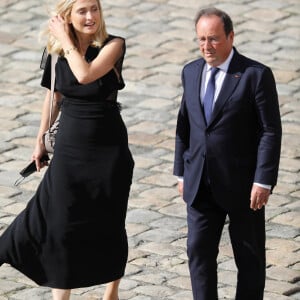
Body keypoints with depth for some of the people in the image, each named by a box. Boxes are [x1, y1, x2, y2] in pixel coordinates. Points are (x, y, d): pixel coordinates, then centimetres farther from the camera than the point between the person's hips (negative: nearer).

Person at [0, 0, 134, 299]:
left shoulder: (113, 45, -12)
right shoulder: (55, 52, -1)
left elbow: (85, 74, -28)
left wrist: (66, 41, -17)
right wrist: (41, 139, 16)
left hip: (109, 148, -2)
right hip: (69, 148, 2)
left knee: (108, 223, 8)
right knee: (62, 223, 1)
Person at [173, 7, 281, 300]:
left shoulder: (256, 75, -11)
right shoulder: (191, 72, 7)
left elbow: (271, 131, -11)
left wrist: (263, 180, -16)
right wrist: (181, 172, 11)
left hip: (242, 185, -5)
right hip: (200, 185, 5)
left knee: (249, 257, 8)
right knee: (199, 253, 2)